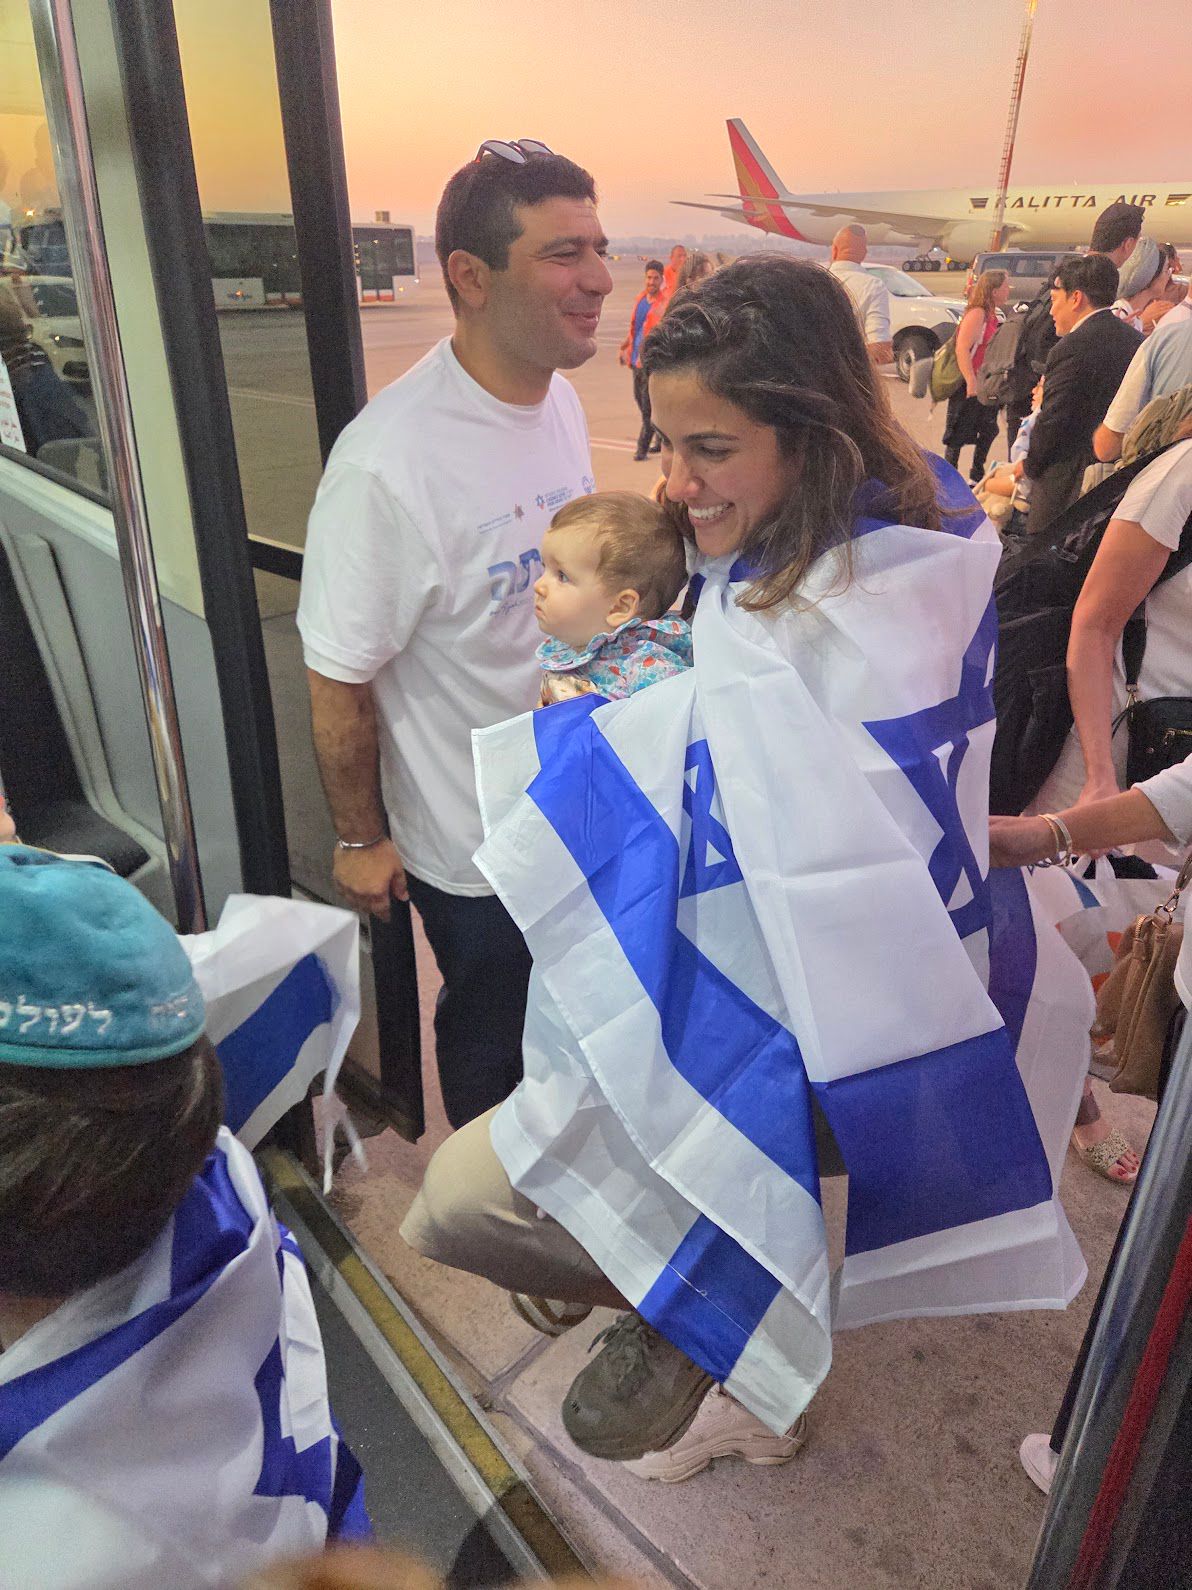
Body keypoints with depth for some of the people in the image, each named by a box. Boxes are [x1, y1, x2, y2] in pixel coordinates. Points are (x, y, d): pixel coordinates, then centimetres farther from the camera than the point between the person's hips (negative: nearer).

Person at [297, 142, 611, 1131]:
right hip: (475, 850, -7)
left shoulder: (560, 399, -3)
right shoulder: (390, 462, -29)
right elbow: (339, 680, -20)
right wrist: (361, 838, -9)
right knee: (493, 1047, 19)